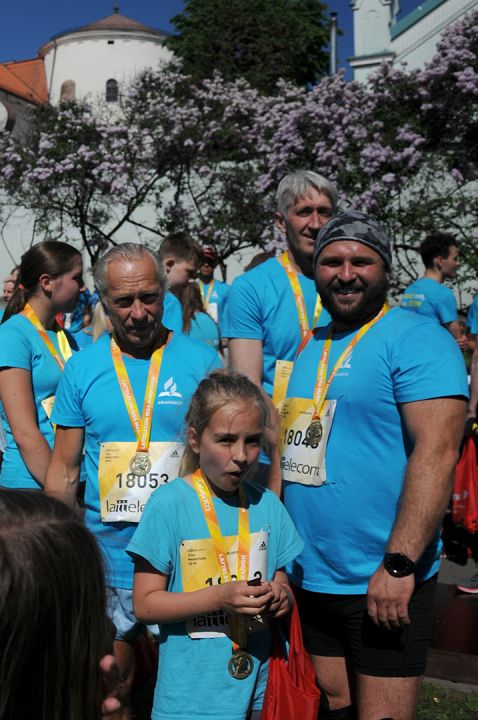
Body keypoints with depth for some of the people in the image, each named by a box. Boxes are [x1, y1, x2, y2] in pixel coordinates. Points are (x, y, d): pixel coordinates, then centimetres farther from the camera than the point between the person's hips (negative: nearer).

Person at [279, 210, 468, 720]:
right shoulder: (308, 347, 11)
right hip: (308, 580, 7)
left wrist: (398, 564, -25)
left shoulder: (416, 339, -11)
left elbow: (437, 451, -21)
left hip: (382, 584, -7)